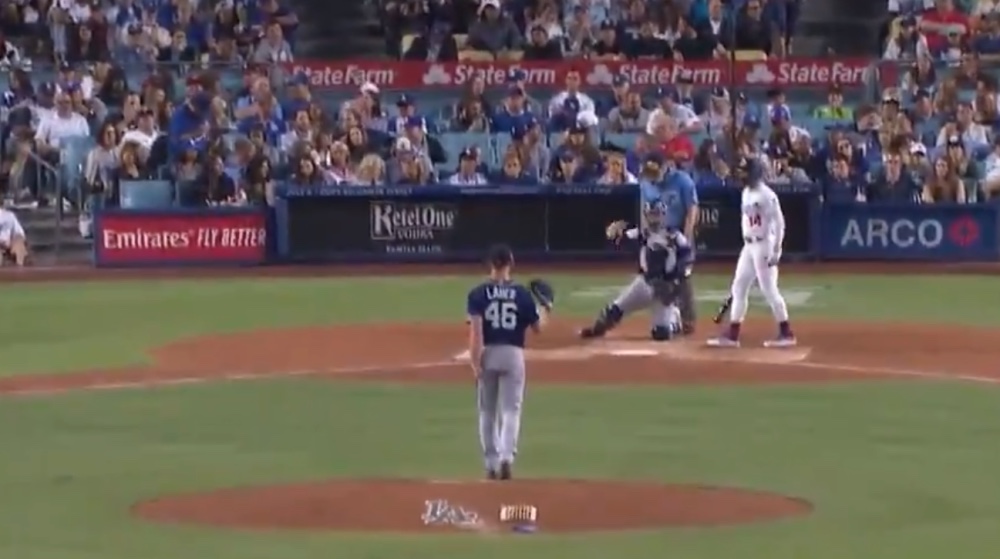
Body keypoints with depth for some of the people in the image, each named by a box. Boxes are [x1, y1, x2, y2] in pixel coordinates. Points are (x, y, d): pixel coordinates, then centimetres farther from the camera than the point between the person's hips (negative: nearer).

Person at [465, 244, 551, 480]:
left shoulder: (478, 293, -3)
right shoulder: (522, 293, 0)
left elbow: (476, 330, -12)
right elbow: (537, 327, 6)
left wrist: (475, 362, -14)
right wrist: (545, 310, 27)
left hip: (487, 354, 0)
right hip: (513, 354, 0)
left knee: (487, 412, 13)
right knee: (510, 410, 1)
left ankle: (491, 464, 17)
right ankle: (506, 458, -20)